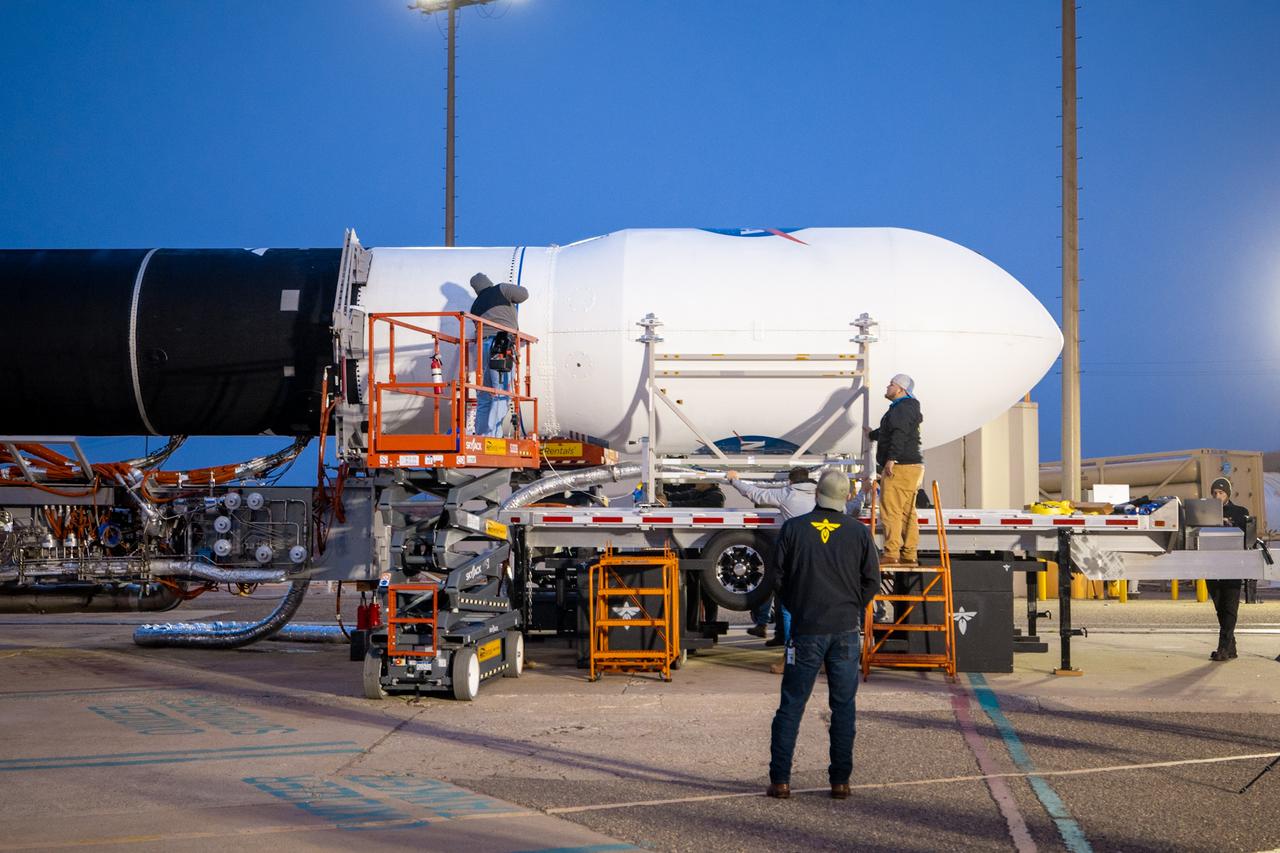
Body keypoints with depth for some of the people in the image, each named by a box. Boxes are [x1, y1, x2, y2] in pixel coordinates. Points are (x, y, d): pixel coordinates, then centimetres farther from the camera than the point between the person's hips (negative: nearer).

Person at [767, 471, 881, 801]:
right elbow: (872, 580, 3)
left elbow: (779, 577, 2)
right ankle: (840, 780, 7)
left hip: (806, 631, -1)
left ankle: (780, 780, 3)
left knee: (791, 705, 4)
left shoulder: (793, 529, -2)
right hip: (846, 631, 1)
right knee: (843, 706, 7)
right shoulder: (859, 531, 0)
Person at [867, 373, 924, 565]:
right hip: (911, 467, 11)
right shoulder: (904, 408, 24)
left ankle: (891, 553, -16)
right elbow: (888, 432, 41)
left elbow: (899, 435, -24)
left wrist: (891, 459, -29)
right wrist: (872, 434, 58)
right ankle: (909, 555, 10)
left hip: (900, 467, -11)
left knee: (891, 510, -13)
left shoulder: (903, 408, -10)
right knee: (907, 512, 9)